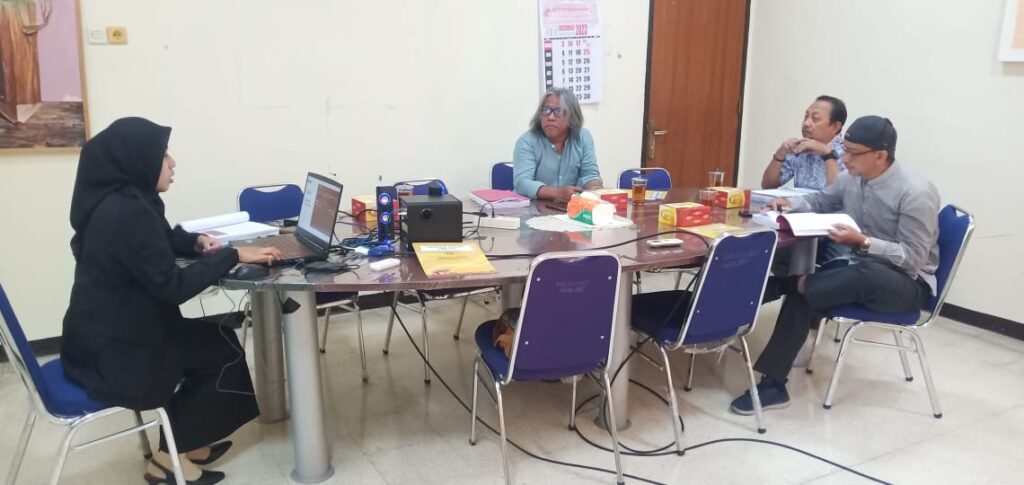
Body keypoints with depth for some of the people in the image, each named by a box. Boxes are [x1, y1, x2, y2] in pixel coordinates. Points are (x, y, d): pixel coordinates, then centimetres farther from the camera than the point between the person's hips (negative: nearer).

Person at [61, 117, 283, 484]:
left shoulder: (116, 201, 5)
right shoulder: (127, 211, -26)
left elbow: (157, 243, 24)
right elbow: (173, 286, -26)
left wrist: (196, 242, 6)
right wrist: (232, 256, -18)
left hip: (105, 336, 9)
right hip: (111, 353, -9)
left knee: (217, 339, 16)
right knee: (226, 352, 6)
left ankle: (183, 443, 25)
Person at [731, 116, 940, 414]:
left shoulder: (916, 193, -21)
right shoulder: (850, 179, 0)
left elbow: (913, 259, -22)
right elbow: (821, 201, 20)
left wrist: (862, 242, -34)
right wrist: (791, 204, -2)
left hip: (908, 284, -7)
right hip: (862, 271, 7)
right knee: (804, 296, -21)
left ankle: (778, 287, -16)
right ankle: (773, 385, -20)